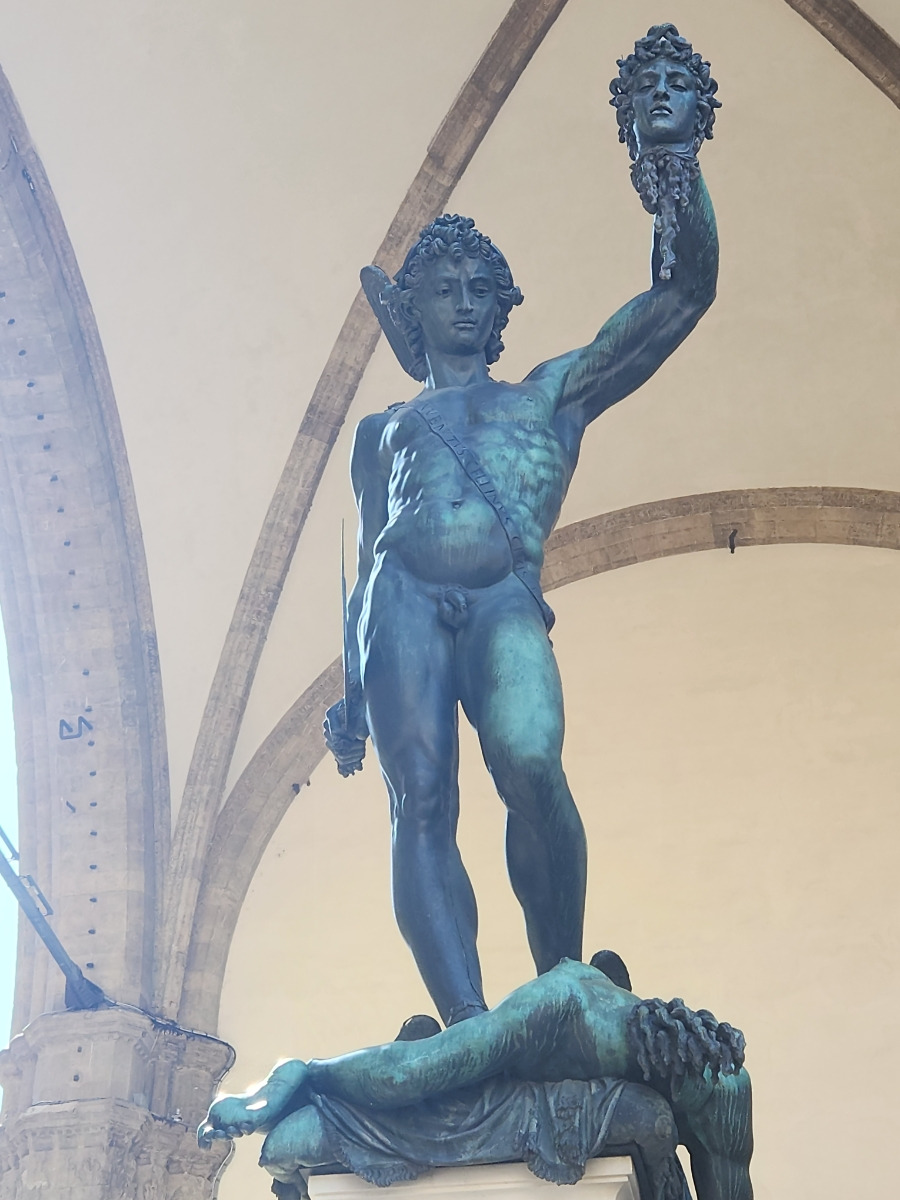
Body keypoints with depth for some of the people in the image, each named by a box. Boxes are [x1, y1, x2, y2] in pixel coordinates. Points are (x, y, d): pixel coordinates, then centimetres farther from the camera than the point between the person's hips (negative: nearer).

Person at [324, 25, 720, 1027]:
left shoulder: (554, 393, 25)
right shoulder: (383, 427, 29)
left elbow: (684, 292, 17)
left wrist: (670, 149, 9)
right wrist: (352, 693, 13)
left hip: (508, 605, -1)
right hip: (405, 604, 2)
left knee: (532, 769, -27)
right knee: (422, 802, -17)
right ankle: (469, 1025, -23)